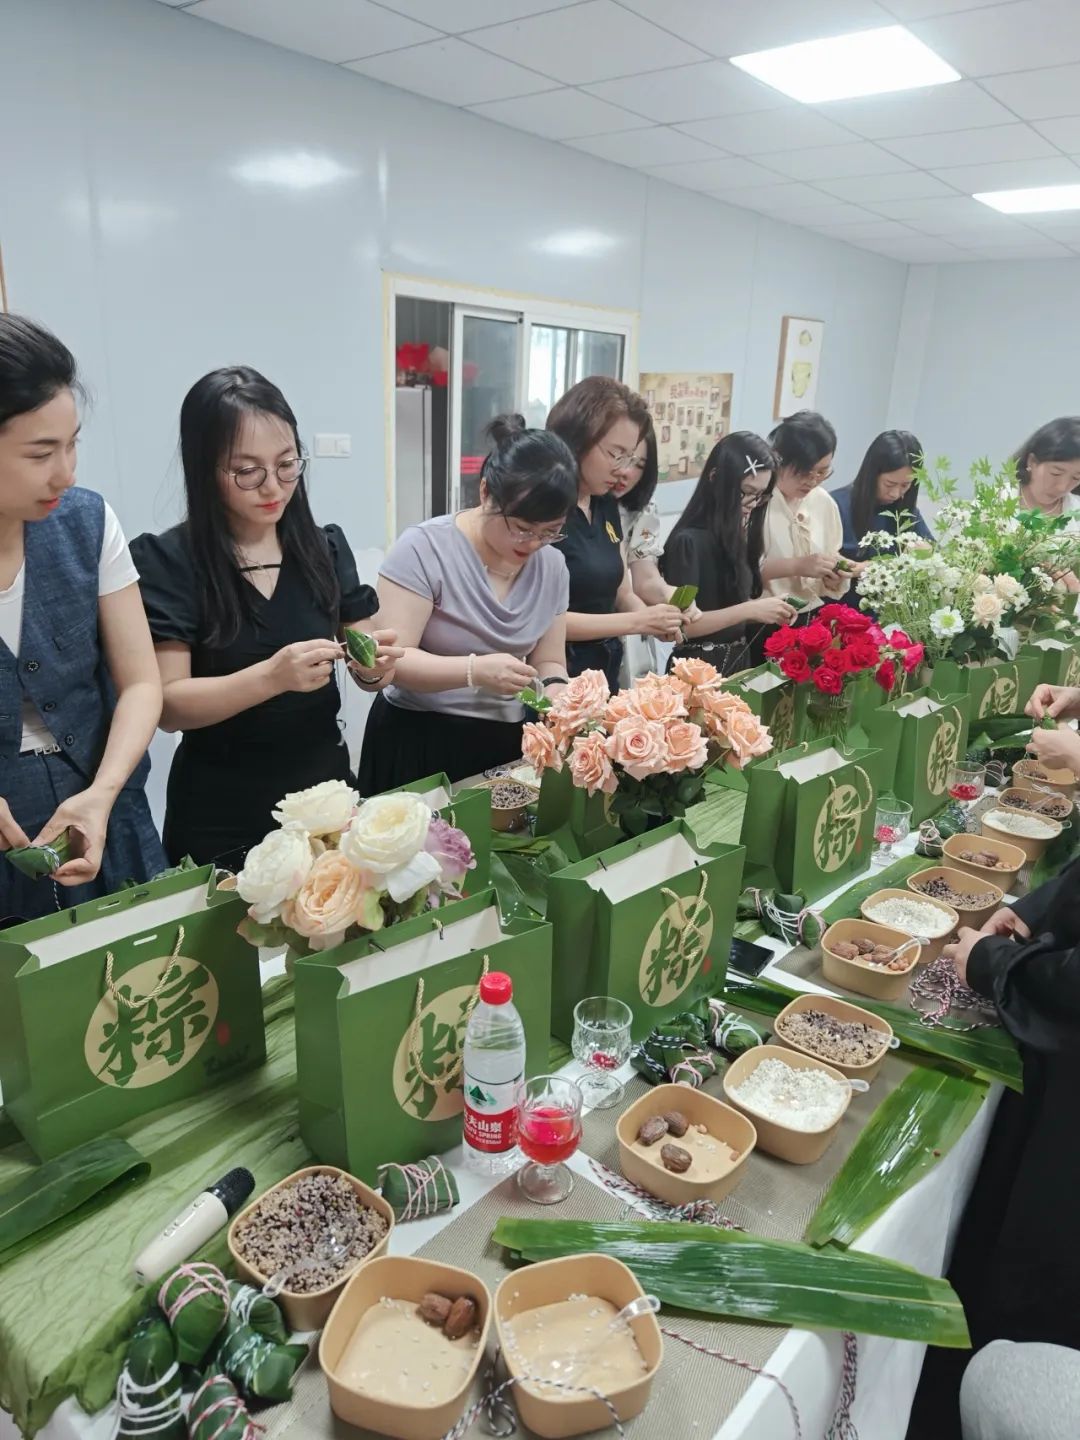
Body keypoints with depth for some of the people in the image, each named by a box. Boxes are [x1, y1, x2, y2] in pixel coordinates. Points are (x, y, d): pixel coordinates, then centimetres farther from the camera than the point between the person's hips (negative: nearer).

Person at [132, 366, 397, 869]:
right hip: (221, 813, -4)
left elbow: (363, 673, 4)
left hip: (325, 786, 4)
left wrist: (374, 667, -19)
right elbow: (168, 705, -16)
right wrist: (271, 677, -30)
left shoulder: (326, 546, 0)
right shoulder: (166, 560, -12)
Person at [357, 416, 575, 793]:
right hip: (418, 744, -4)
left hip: (507, 745, 5)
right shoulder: (424, 548, -14)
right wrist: (475, 671, -32)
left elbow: (549, 660, 7)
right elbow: (390, 658, -19)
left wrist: (556, 693, -15)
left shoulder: (552, 565, 2)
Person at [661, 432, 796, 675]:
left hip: (738, 661, 7)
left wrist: (767, 610, -4)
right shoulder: (688, 541, -17)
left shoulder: (738, 535, 5)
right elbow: (681, 624, -20)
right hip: (699, 667, -7)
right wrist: (749, 610, -21)